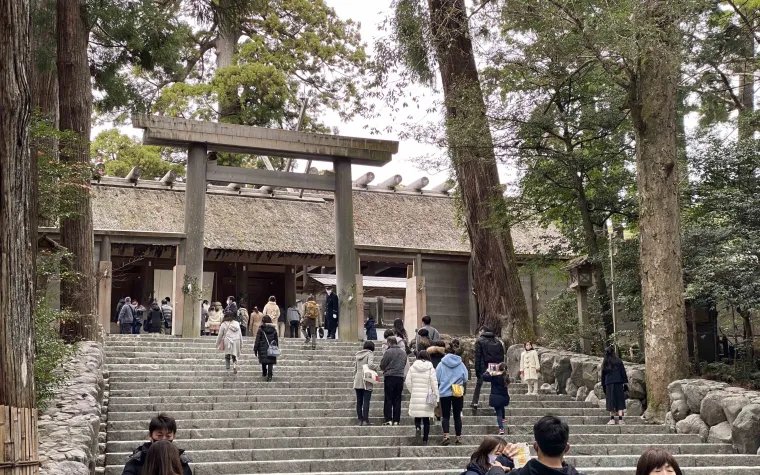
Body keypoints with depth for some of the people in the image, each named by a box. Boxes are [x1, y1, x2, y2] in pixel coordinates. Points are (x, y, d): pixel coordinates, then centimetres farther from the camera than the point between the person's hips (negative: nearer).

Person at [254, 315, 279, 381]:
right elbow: (276, 340, 10)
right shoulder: (274, 329, 4)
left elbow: (257, 340, -5)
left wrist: (255, 349, 2)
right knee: (270, 362, -1)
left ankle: (264, 373, 30)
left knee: (263, 362, 17)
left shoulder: (261, 329, -6)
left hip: (263, 349, -1)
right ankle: (270, 376, -10)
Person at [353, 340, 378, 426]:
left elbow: (355, 368, 15)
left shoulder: (357, 355, 13)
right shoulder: (370, 354, -5)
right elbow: (370, 364, -21)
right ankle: (365, 420, -8)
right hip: (367, 381, -5)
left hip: (357, 381, 5)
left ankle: (360, 420, 9)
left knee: (359, 401, 8)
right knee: (366, 401, -5)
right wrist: (375, 367, -2)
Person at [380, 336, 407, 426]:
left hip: (390, 378, -5)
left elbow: (382, 365, -6)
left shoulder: (388, 352, -10)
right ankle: (396, 420, 8)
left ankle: (388, 420, -4)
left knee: (388, 399, 1)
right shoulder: (403, 352, 8)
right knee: (397, 400, 9)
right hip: (400, 377, 5)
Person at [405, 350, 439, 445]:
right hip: (427, 397, -1)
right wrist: (436, 398, 2)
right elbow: (434, 384, -3)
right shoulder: (431, 369, -3)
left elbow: (408, 382, 1)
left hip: (415, 396, 1)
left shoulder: (412, 368, 1)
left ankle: (417, 426, -16)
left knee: (417, 415, 15)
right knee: (426, 419, 7)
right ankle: (425, 440, 6)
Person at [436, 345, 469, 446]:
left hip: (444, 393, -1)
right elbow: (465, 379, 3)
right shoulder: (461, 364, -1)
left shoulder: (441, 364, -5)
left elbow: (437, 380, -3)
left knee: (445, 416, 3)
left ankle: (446, 436, -16)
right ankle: (459, 437, 13)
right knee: (457, 416, 11)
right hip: (458, 394, 1)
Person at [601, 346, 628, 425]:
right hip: (618, 383, -1)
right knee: (620, 400, 2)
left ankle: (612, 419, -2)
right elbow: (623, 372, 0)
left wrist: (603, 385, 16)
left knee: (611, 401, 4)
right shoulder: (619, 361, 1)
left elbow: (603, 375, 9)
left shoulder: (605, 364, 6)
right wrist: (625, 383, 3)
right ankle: (620, 419, -3)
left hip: (609, 384, 1)